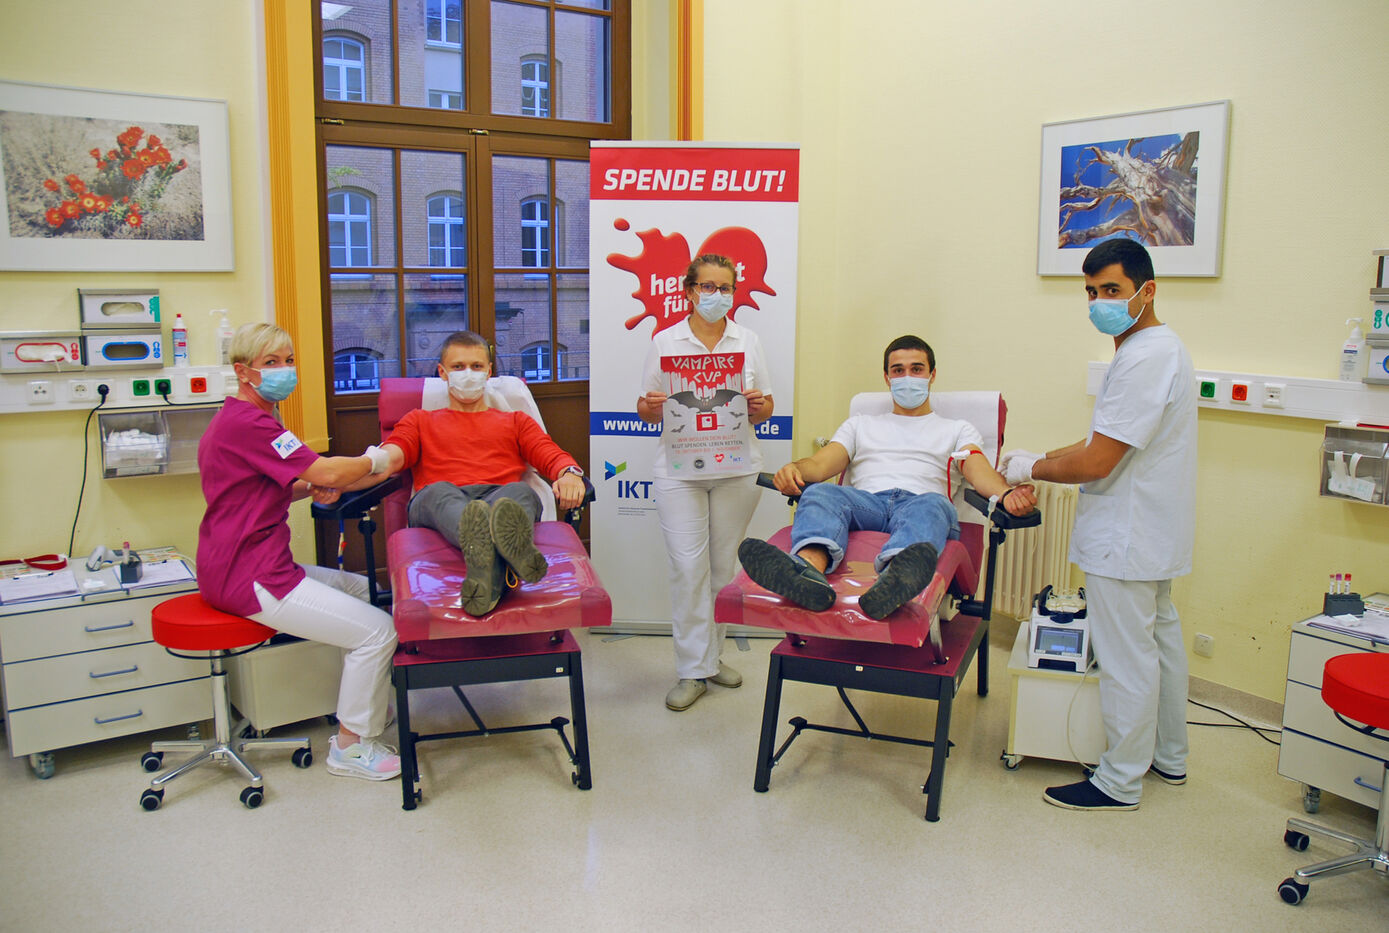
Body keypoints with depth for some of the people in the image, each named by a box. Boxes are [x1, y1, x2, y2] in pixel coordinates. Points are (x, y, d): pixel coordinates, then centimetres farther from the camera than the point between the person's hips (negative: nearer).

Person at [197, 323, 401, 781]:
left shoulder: (241, 418, 17)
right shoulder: (247, 423, -19)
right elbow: (326, 471, -22)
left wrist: (312, 489, 5)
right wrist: (378, 461, -4)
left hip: (251, 566, 11)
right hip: (247, 578, -11)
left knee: (362, 588, 19)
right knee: (377, 630, -12)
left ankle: (359, 713, 24)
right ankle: (350, 747, 4)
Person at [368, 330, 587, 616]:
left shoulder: (516, 421, 36)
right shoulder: (420, 421, 35)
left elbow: (552, 455, 18)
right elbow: (392, 455, 13)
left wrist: (570, 473, -8)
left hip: (502, 498, 1)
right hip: (437, 506, 0)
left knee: (521, 491, -36)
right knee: (438, 492, -38)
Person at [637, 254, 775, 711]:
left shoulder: (748, 341, 10)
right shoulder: (665, 341, 5)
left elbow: (764, 411, 11)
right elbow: (647, 412, 6)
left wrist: (759, 405, -12)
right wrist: (651, 406, -16)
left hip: (737, 469, 2)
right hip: (679, 469, -2)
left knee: (725, 564, 8)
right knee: (687, 565, -6)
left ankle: (711, 653, 24)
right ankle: (694, 668, 3)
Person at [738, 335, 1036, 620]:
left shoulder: (958, 430, 29)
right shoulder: (860, 424, 33)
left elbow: (978, 470, 8)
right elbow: (822, 462, 16)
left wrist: (1006, 494, -18)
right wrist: (794, 469, -10)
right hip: (865, 500, 1)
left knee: (934, 505, -38)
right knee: (819, 493, -32)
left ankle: (896, 579, -71)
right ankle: (809, 571, -65)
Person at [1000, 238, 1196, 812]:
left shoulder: (1145, 359, -23)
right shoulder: (1159, 348, 12)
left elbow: (1097, 462, -25)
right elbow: (1111, 443, 16)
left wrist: (1031, 471, -9)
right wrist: (1041, 459, 10)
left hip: (1126, 538, -11)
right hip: (1153, 529, 11)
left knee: (1126, 658, 0)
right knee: (1159, 639, 21)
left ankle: (1120, 782, 13)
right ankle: (1168, 756, 38)